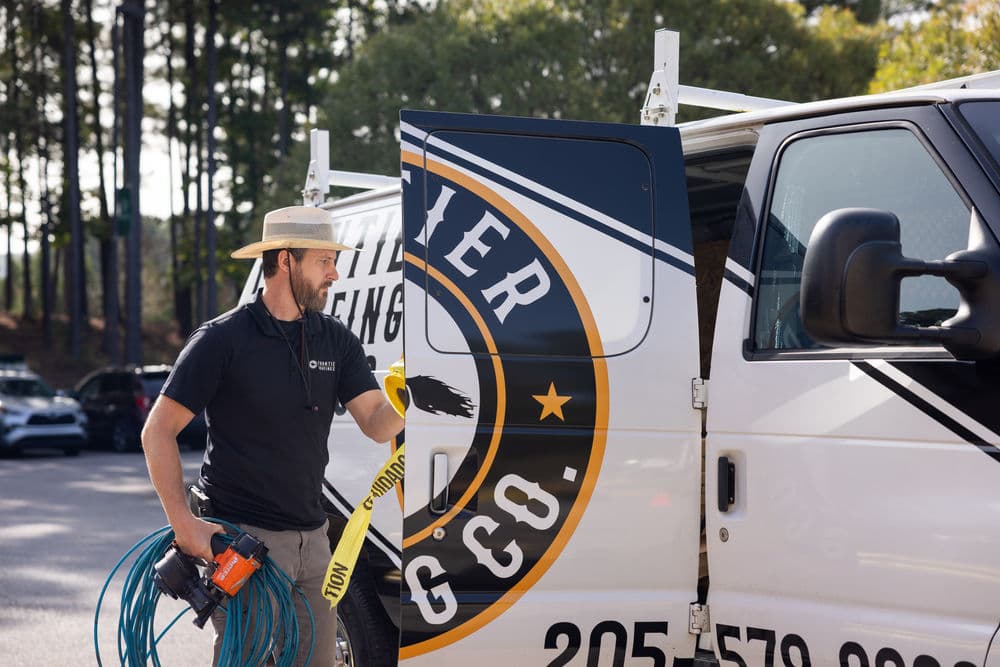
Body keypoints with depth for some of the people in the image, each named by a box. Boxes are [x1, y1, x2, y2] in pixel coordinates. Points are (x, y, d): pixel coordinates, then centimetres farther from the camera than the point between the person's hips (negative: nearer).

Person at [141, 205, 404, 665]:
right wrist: (183, 522, -16)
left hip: (311, 537, 6)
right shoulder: (223, 340, -10)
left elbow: (376, 424, -1)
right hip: (243, 536, -6)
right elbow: (158, 430, -9)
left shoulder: (336, 341, 7)